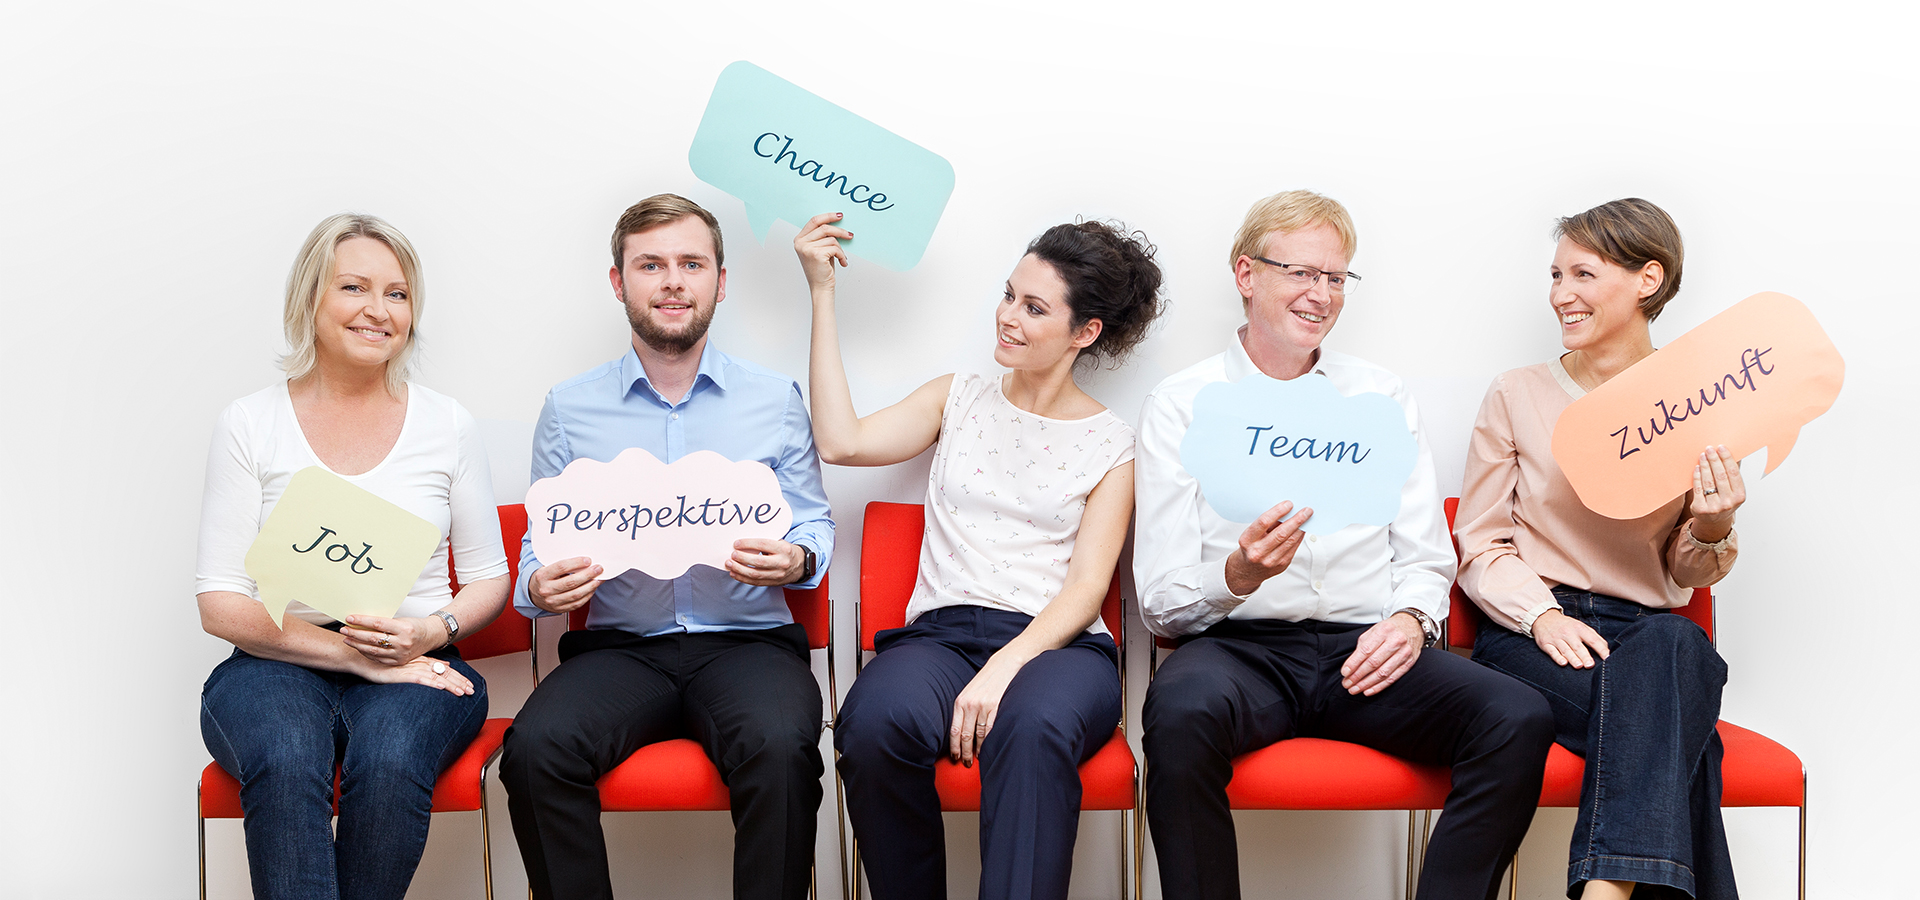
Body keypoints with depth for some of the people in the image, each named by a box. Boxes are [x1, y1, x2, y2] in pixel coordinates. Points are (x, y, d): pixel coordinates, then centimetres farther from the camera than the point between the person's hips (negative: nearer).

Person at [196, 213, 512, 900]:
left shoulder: (448, 425, 9)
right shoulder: (249, 425, 5)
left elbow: (489, 579, 13)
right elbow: (220, 605, 0)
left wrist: (430, 631, -10)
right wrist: (350, 652, -13)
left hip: (417, 666, 1)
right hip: (277, 664, -1)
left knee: (390, 763, -34)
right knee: (285, 764, -35)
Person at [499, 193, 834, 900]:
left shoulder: (776, 399, 10)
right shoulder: (569, 408, 11)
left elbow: (815, 524, 13)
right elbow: (539, 543, 15)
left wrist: (796, 560, -11)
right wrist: (541, 586, -9)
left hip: (747, 640, -1)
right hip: (618, 648, 1)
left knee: (780, 748, -34)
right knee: (536, 747, -29)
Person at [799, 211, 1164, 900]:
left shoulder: (1111, 443, 12)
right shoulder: (959, 399, 20)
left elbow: (1086, 587, 1)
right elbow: (842, 441, 3)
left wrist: (1007, 665, -19)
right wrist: (822, 293, 5)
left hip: (1056, 642, -2)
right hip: (941, 633, 2)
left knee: (1033, 727, -41)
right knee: (876, 724, -35)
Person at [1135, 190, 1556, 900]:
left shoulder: (1383, 397, 18)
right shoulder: (1182, 403, 7)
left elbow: (1426, 557, 17)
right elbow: (1161, 601, 1)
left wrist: (1410, 616, -6)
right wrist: (1238, 576, -21)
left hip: (1364, 652, 3)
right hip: (1239, 647, -3)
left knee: (1518, 719, -26)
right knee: (1181, 710, -38)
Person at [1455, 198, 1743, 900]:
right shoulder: (1517, 396, 6)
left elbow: (1687, 575, 14)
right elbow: (1480, 547, 6)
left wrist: (1711, 533, -10)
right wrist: (1542, 614, -14)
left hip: (1651, 632, 1)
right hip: (1526, 633, -1)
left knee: (1672, 646, -38)